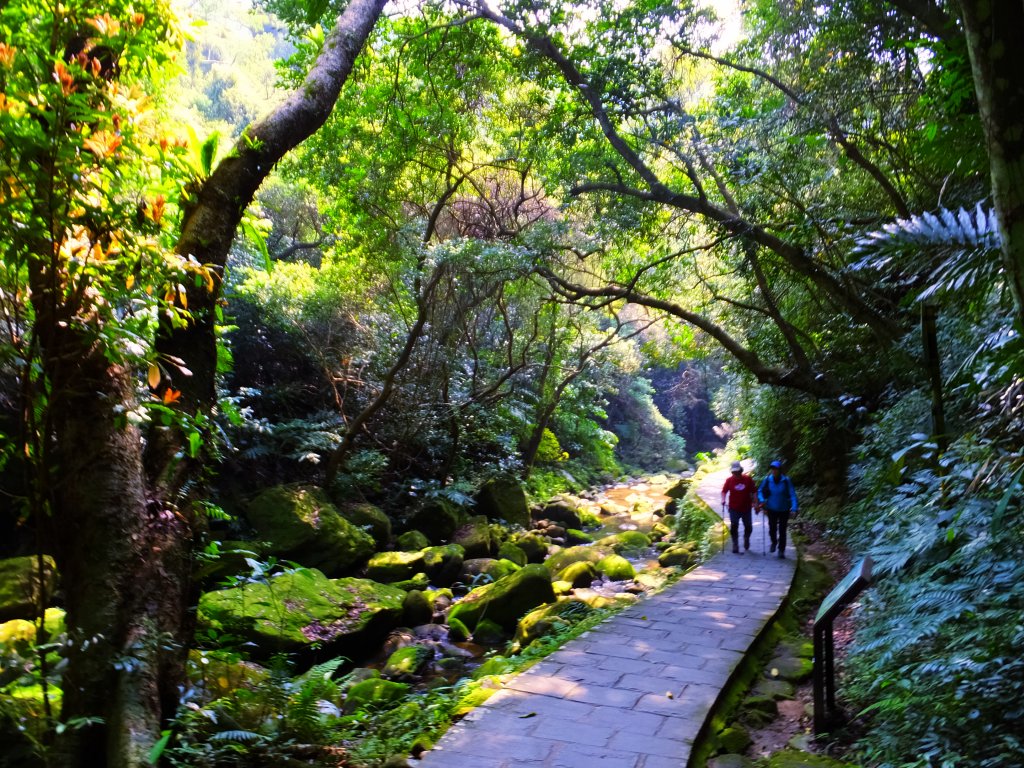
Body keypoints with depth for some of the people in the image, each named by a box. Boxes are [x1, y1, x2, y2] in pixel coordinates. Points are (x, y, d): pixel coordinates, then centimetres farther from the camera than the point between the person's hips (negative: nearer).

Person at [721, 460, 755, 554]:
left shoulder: (748, 479, -3)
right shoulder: (729, 480, -4)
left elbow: (752, 492, 3)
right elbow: (724, 491, 0)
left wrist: (754, 503, -2)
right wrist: (723, 500, -16)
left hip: (746, 508, 1)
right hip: (734, 508, -1)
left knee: (748, 527, 12)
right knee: (734, 527, -3)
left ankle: (746, 540, 41)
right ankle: (735, 547, 4)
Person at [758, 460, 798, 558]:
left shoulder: (786, 481, -14)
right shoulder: (767, 480, -8)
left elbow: (792, 495, -14)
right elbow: (760, 491, 5)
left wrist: (794, 508, -24)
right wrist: (762, 500, -13)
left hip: (784, 510, -1)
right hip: (772, 509, 2)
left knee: (782, 531, 3)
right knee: (772, 529, 5)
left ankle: (781, 550, 19)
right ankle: (774, 542, 37)